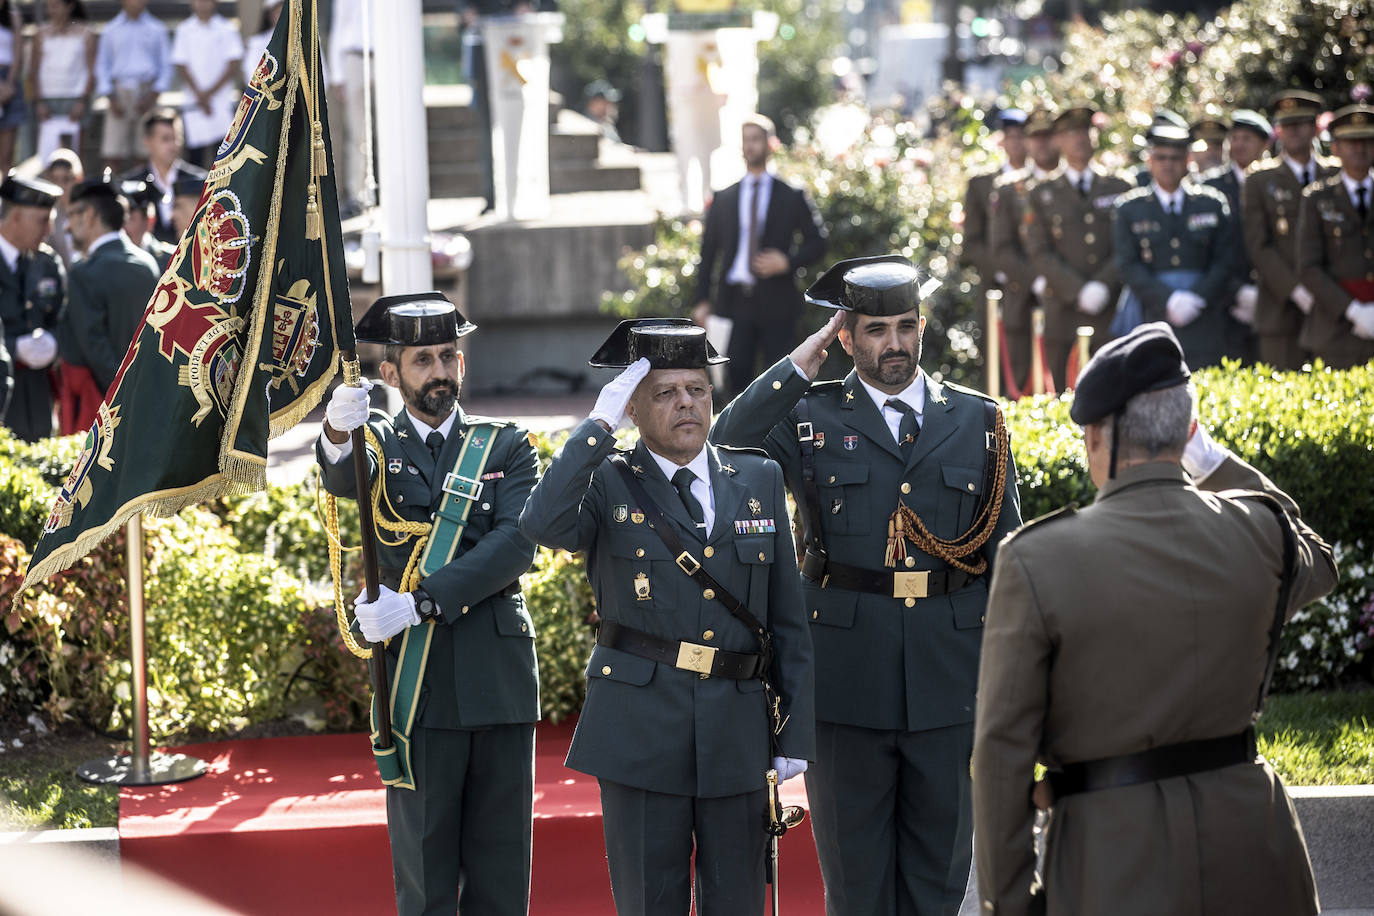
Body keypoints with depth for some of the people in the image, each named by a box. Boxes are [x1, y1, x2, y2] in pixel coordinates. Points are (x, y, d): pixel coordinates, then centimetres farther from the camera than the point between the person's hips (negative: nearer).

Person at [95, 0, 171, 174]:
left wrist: (153, 95, -4)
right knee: (113, 153, -8)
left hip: (147, 92, 0)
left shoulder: (157, 30, 8)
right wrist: (111, 99, -2)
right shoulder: (111, 31, 10)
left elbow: (166, 66, 8)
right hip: (120, 93, 0)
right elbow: (102, 66, 11)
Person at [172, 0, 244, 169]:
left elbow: (233, 66, 0)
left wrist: (210, 93, -6)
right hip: (194, 102, 1)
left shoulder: (227, 29, 4)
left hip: (223, 99, -1)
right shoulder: (184, 30, 7)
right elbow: (181, 67, 3)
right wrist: (199, 95, -7)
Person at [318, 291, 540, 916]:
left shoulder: (507, 448, 10)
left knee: (503, 866, 4)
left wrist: (421, 602, -20)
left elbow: (515, 544, -7)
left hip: (501, 677, 1)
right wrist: (338, 435, -42)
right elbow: (342, 481, -17)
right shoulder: (376, 444, 8)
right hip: (416, 681, -1)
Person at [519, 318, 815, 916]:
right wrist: (598, 426, -19)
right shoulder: (607, 485, 0)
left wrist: (796, 732, 5)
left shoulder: (759, 481, 9)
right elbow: (543, 525, -23)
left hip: (738, 728, 3)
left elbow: (788, 618, 10)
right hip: (641, 728, -3)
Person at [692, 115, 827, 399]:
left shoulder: (792, 197, 7)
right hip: (735, 299, 2)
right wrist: (703, 301, 4)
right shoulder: (723, 199, 13)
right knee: (738, 372, -2)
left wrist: (787, 262, -11)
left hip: (776, 303, -2)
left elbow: (817, 244, 7)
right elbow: (708, 251, 12)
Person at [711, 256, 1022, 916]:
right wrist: (797, 366, -10)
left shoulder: (978, 421, 8)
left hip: (950, 683, 1)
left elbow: (1007, 551, 9)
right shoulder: (809, 417, 3)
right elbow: (721, 451, -14)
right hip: (848, 685, -1)